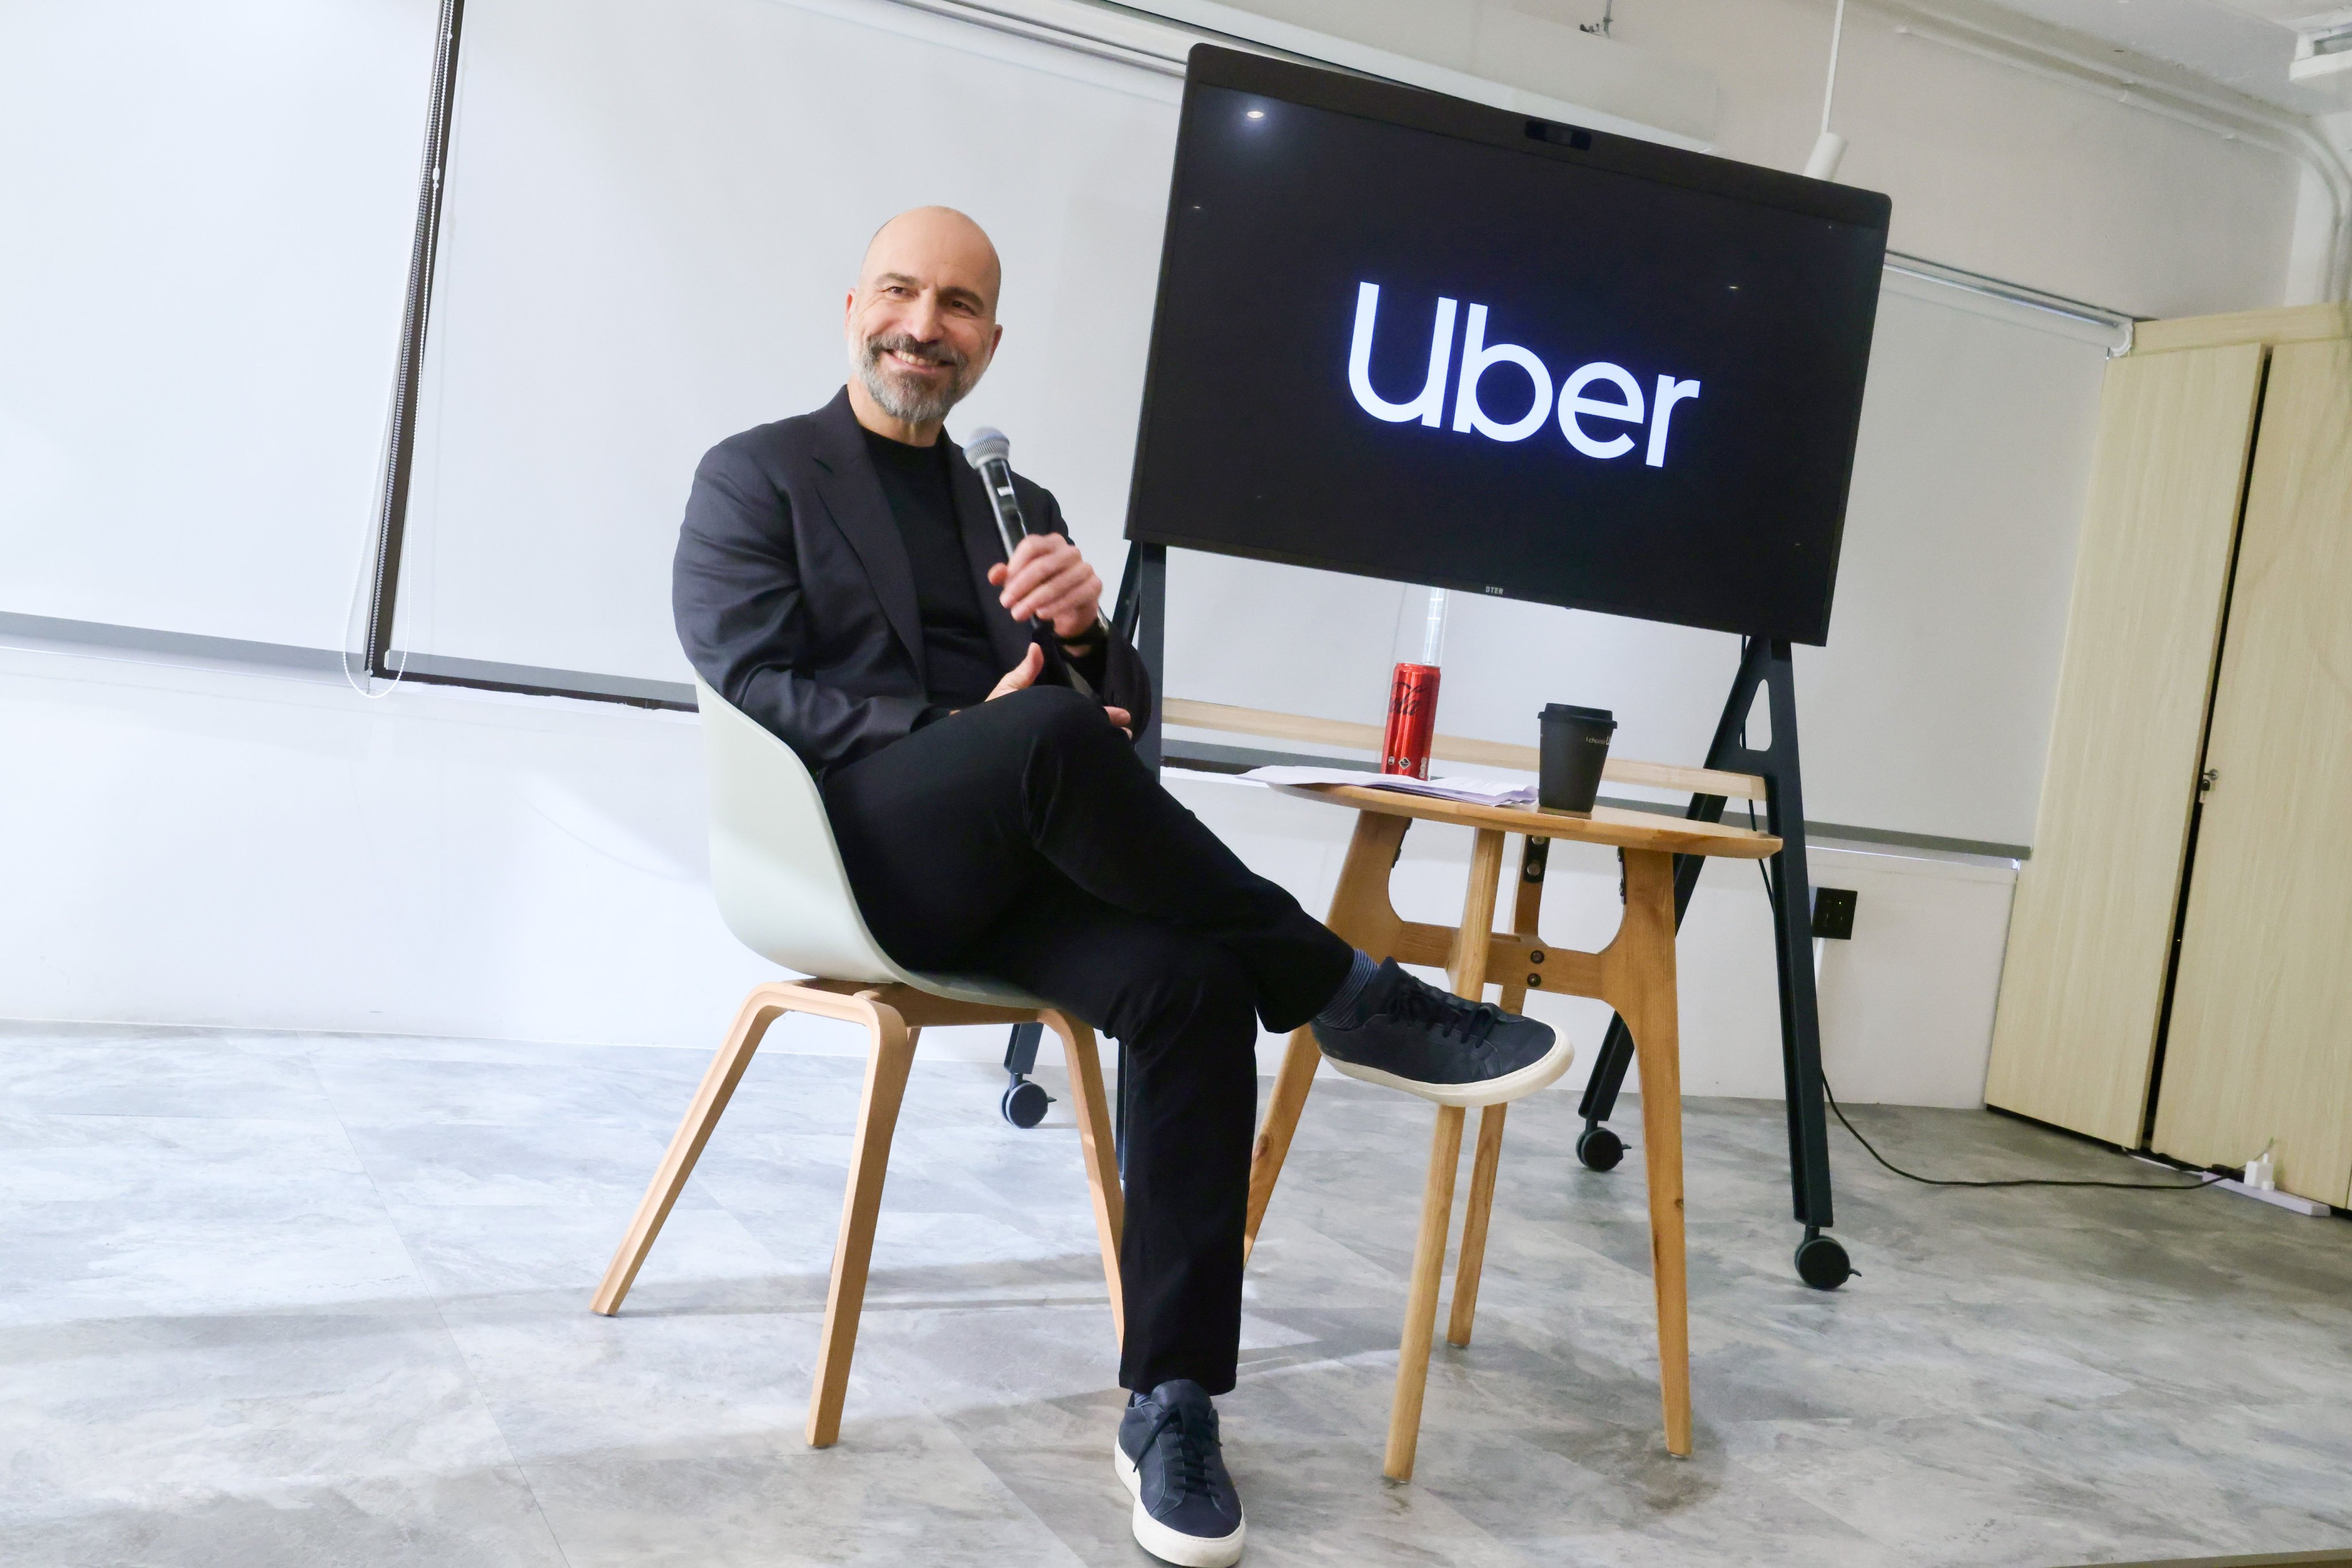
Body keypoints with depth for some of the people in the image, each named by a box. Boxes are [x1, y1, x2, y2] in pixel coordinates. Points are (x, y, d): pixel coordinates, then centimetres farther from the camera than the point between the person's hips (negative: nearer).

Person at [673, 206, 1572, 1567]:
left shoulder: (1020, 508, 25)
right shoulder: (758, 476, 11)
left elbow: (1123, 712, 17)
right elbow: (753, 688, -5)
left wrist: (1083, 633, -8)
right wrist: (969, 729, -18)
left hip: (1002, 878, 4)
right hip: (854, 852, -4)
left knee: (1193, 983, -28)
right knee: (1049, 733, -36)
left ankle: (1172, 1404, -22)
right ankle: (1345, 998, -22)